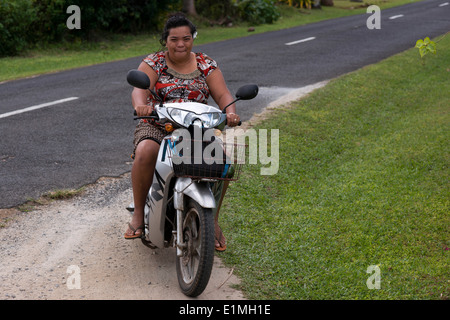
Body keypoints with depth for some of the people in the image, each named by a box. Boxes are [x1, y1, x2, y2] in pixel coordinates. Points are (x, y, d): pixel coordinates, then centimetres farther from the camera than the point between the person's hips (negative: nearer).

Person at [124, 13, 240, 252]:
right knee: (145, 154, -34)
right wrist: (140, 104, -40)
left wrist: (230, 112, -26)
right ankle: (138, 214, -17)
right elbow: (139, 89, -16)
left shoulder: (206, 65, 9)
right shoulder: (153, 63, 2)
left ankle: (213, 220, -6)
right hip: (156, 126, -2)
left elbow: (222, 94, -3)